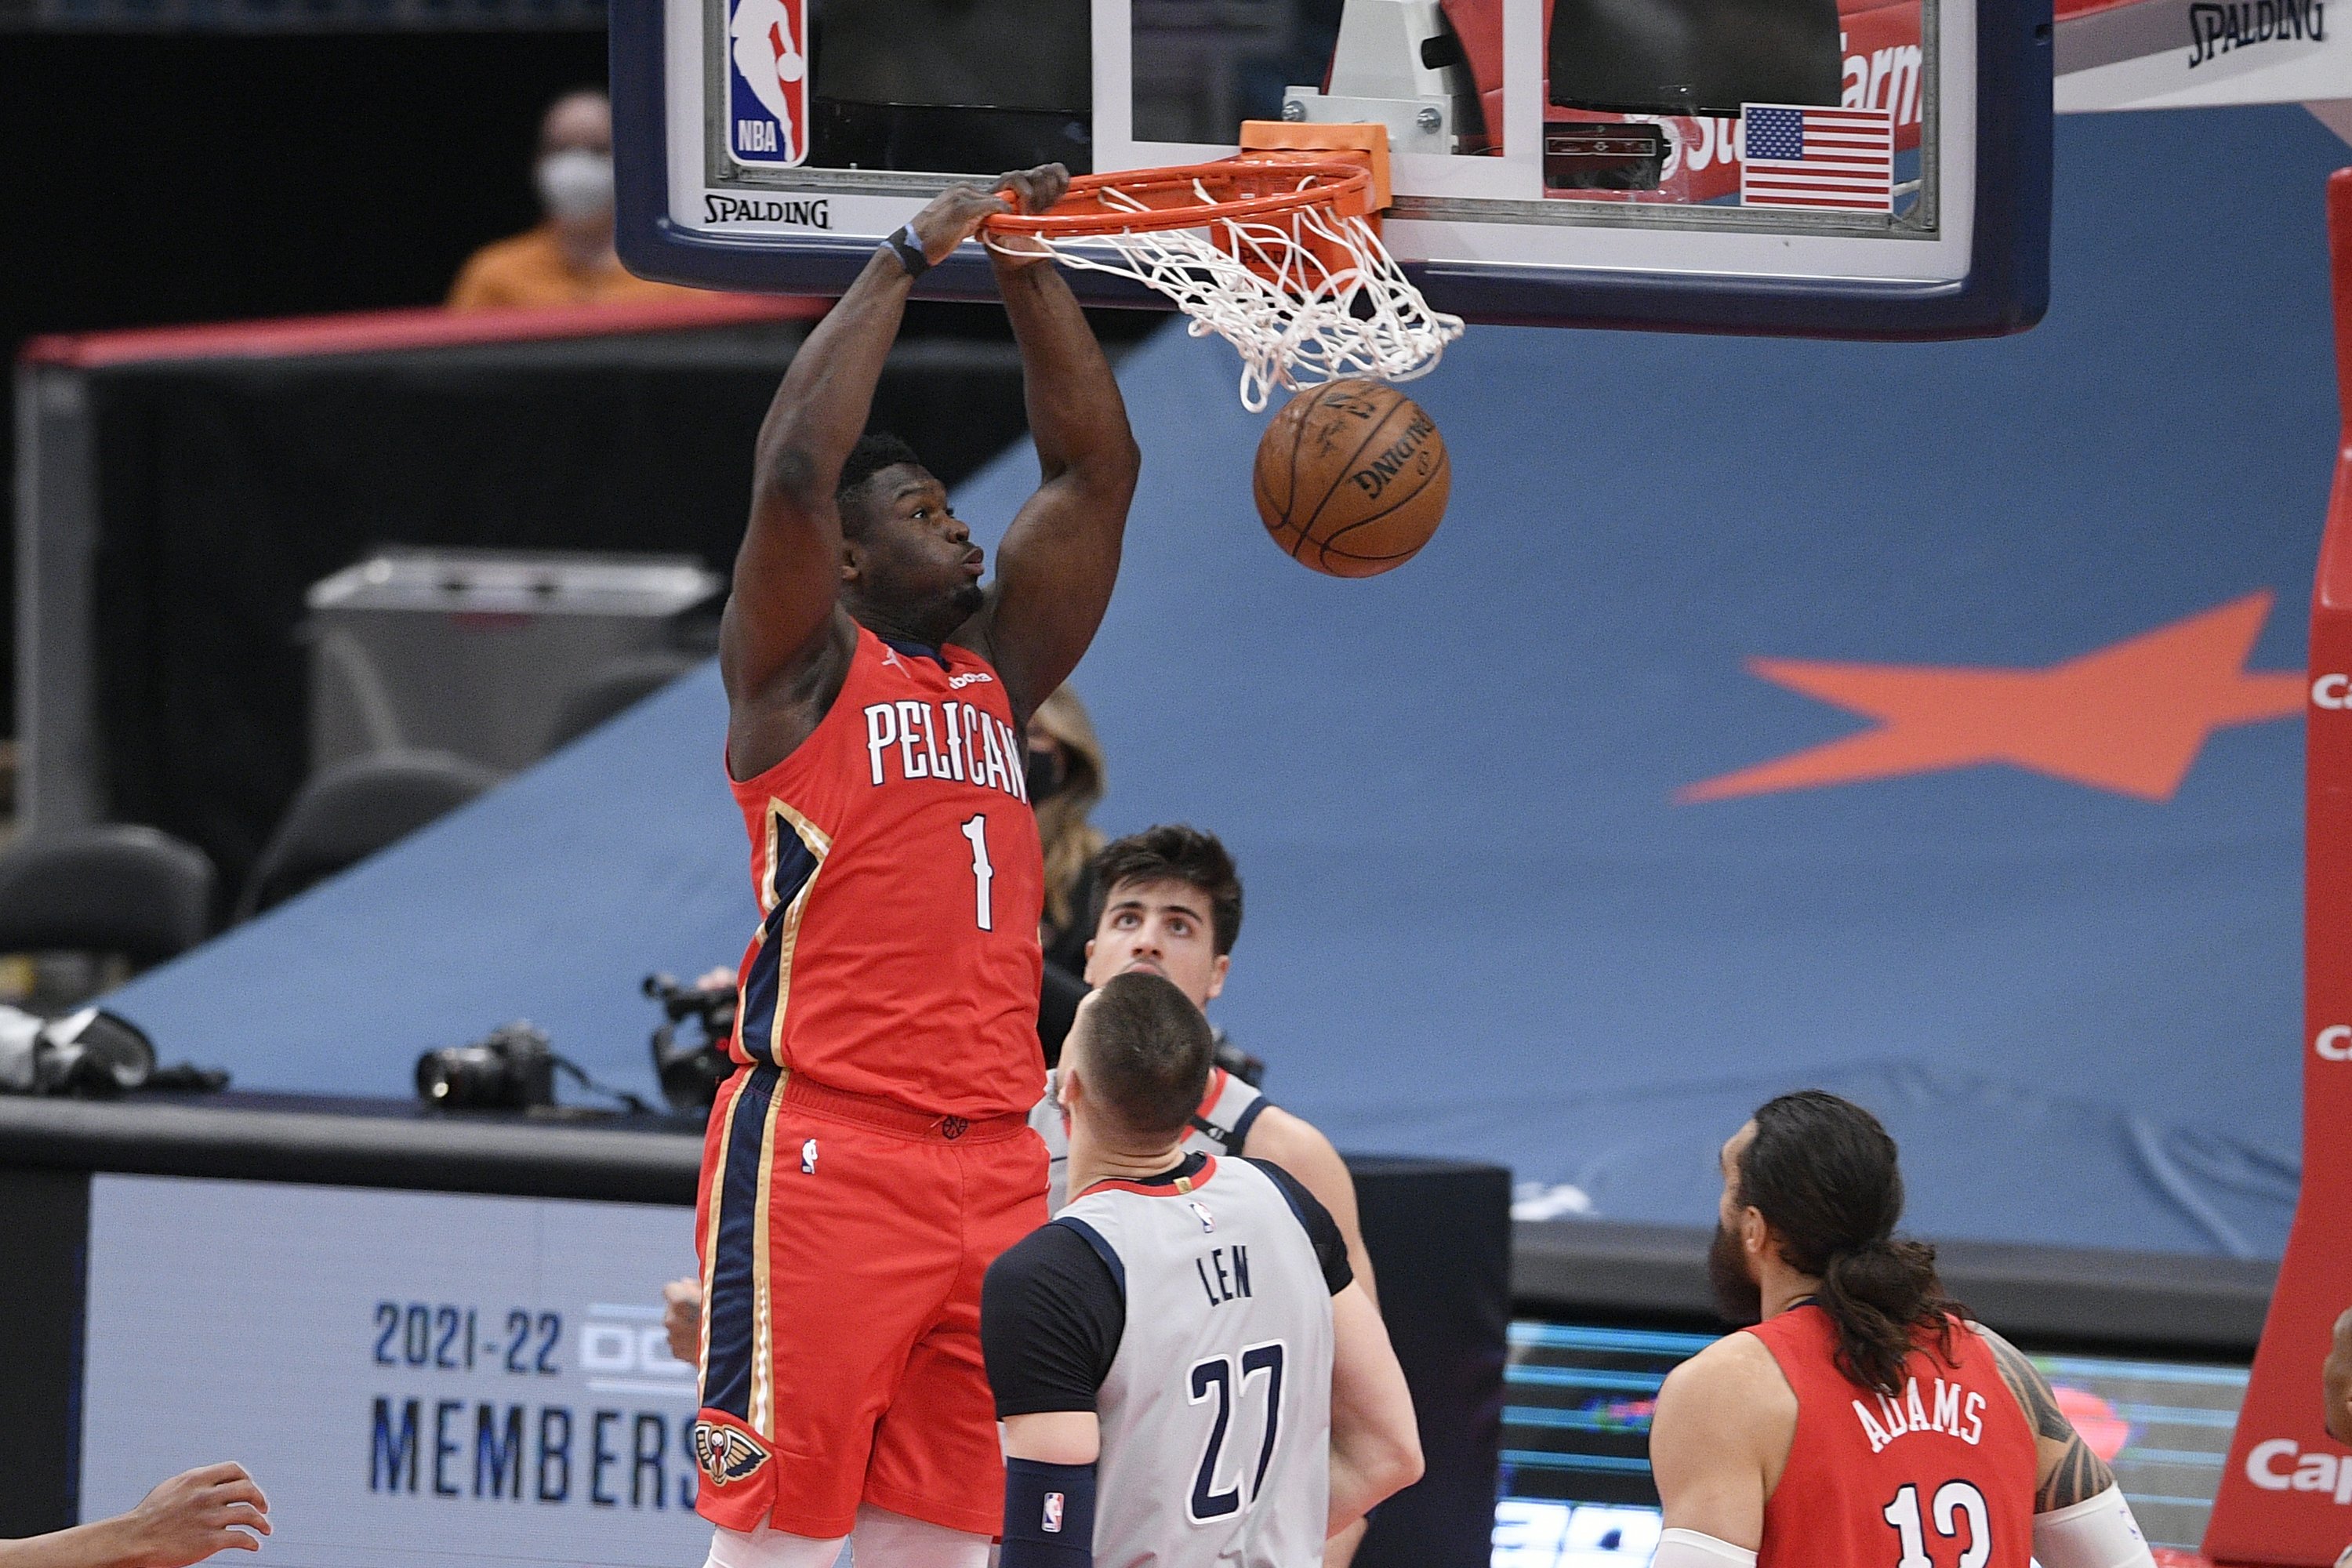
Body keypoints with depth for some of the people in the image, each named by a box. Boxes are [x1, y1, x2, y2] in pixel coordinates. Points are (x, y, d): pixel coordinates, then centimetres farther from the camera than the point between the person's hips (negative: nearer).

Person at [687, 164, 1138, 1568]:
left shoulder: (996, 671, 19)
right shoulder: (803, 670, 1)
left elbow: (1097, 466, 17)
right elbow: (792, 470, -15)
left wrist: (1030, 268, 8)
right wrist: (907, 261, -9)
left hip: (991, 1158, 7)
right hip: (822, 1145, -7)